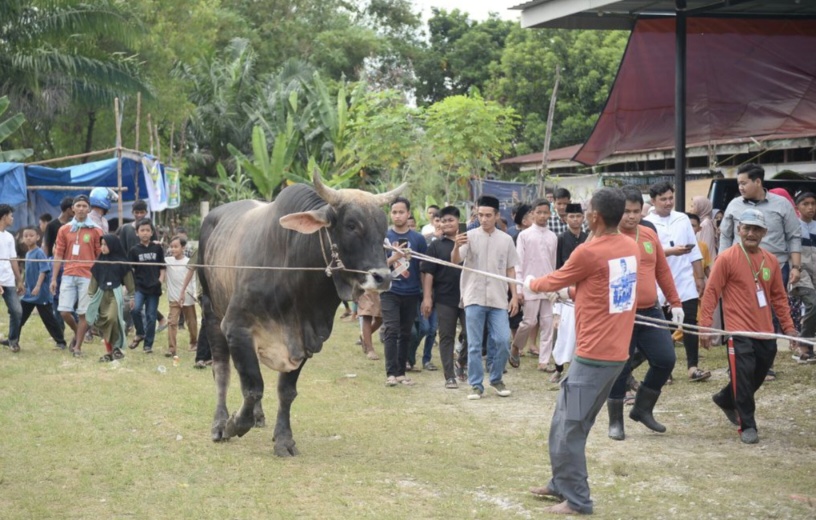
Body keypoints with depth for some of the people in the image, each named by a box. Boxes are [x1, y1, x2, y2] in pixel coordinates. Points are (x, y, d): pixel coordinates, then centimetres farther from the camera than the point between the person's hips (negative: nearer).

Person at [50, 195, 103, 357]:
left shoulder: (96, 231, 4)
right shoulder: (64, 230, 10)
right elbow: (58, 255, 10)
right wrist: (54, 278, 6)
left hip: (87, 276, -2)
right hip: (68, 275, 2)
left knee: (83, 313, -2)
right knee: (64, 311, -4)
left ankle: (77, 347, 8)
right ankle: (77, 333, 25)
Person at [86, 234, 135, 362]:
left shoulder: (121, 262, -5)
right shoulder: (99, 262, 7)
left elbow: (128, 279, 0)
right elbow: (94, 279, 11)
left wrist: (131, 297, 2)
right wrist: (91, 294, 6)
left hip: (116, 294, -5)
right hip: (102, 294, 5)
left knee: (112, 318, -22)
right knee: (104, 324, 5)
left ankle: (117, 346, -4)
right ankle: (108, 351, 13)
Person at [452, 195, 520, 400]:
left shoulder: (505, 239, 6)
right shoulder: (470, 236, -2)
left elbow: (510, 270, 12)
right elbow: (455, 261, -15)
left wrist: (515, 295, 6)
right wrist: (456, 247, -36)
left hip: (498, 299, 2)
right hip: (474, 298, -2)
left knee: (503, 341, -2)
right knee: (474, 345, 1)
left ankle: (496, 379, 17)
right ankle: (476, 385, 9)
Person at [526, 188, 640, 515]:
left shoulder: (588, 252, -16)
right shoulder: (631, 248, 6)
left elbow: (555, 281, 2)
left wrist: (531, 285, 22)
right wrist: (571, 292, 29)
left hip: (594, 355, -8)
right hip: (616, 352, 8)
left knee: (569, 428, 0)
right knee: (567, 422, 19)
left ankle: (577, 500, 4)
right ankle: (561, 485, 27)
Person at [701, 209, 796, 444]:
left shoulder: (771, 260, 7)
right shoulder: (727, 258, -9)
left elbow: (779, 297, 15)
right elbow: (711, 292, -8)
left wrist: (788, 326, 12)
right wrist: (705, 324, -12)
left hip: (765, 332, 6)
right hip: (739, 332, -6)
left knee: (757, 377, 16)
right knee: (744, 378, -7)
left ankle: (725, 399, 41)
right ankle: (747, 426, 5)